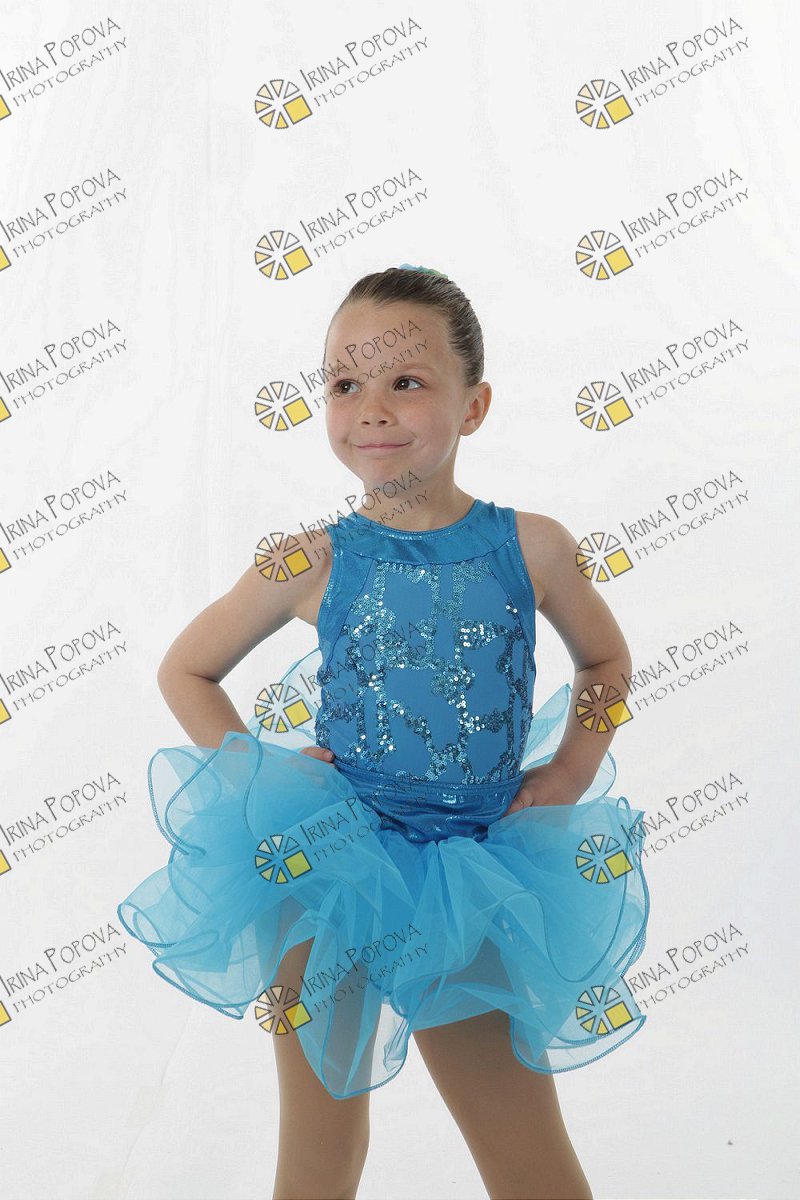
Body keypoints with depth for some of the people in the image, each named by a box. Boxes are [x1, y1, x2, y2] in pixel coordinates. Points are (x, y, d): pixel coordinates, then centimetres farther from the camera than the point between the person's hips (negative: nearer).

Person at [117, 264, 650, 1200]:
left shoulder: (532, 547, -5)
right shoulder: (311, 563, -8)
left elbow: (606, 659, 14)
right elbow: (184, 670, 6)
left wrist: (569, 775, 2)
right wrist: (254, 767, -6)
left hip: (478, 885, 1)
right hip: (329, 874, -1)